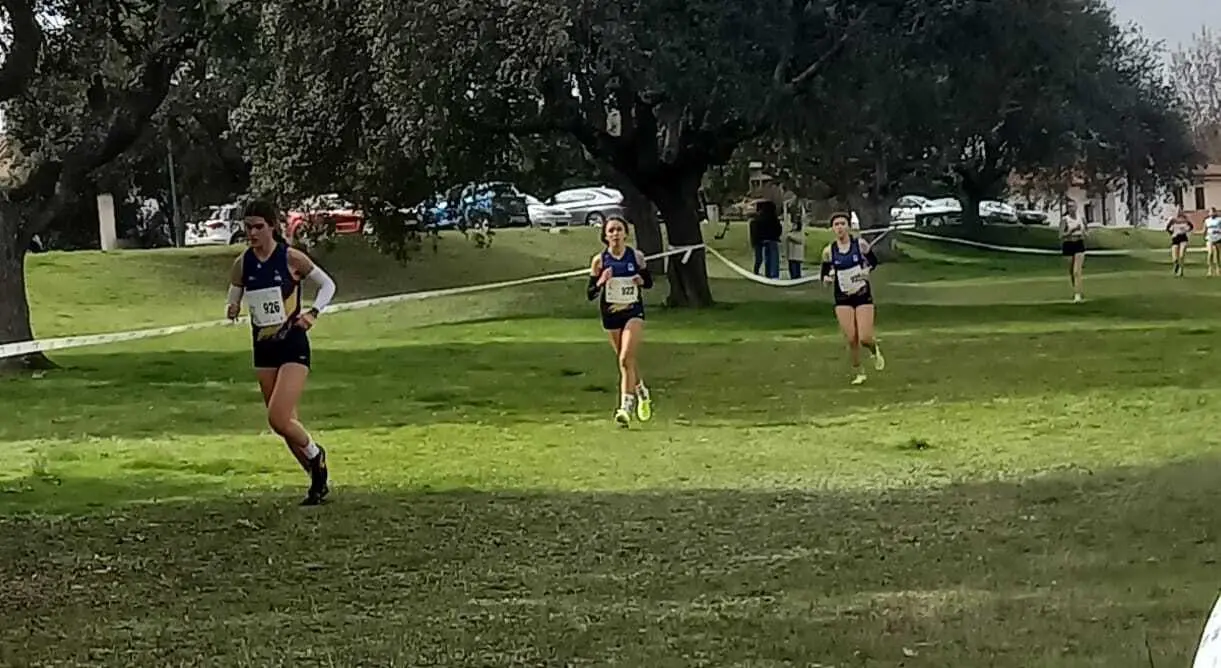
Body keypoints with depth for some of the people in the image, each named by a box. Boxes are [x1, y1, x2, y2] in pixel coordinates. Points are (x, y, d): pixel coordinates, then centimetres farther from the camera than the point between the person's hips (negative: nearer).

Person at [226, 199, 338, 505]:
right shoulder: (242, 264, 1)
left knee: (278, 419, -17)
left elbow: (328, 285, 2)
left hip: (293, 345, -5)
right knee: (286, 422, 8)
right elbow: (233, 301, 10)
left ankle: (315, 454, 12)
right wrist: (232, 310, -13)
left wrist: (313, 313, -13)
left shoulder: (291, 258, -9)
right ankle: (318, 479, 24)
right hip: (263, 348, 5)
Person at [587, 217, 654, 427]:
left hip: (634, 312, -2)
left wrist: (641, 281, -11)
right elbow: (590, 294, -1)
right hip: (610, 315, 2)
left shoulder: (636, 256, -2)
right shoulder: (599, 260, -4)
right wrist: (601, 282, -21)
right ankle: (641, 393, 39)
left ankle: (626, 405, -17)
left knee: (626, 359, -18)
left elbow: (649, 282, 12)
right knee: (627, 361, 13)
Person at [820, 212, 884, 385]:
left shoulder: (860, 244, -7)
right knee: (851, 340, -4)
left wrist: (867, 269, -15)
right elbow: (825, 273, 6)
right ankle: (858, 373, 17)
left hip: (863, 295, -1)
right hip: (842, 298, 1)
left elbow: (874, 261, 6)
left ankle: (875, 350, 29)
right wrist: (827, 278, -17)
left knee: (865, 338, -9)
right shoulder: (829, 251, -3)